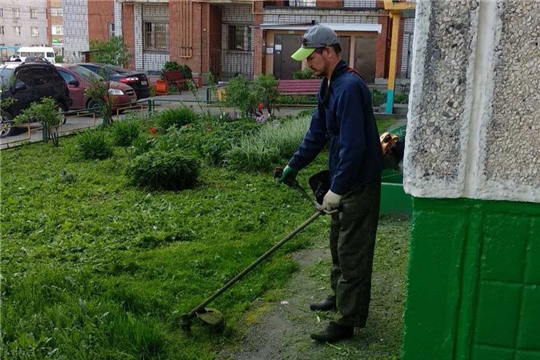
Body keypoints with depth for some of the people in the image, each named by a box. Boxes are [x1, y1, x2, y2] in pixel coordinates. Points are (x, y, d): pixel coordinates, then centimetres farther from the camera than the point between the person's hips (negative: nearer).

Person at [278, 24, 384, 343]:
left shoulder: (349, 87, -24)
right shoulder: (329, 86, 8)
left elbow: (353, 146, -28)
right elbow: (318, 133, 18)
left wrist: (336, 190, -24)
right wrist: (294, 165, 24)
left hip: (359, 183, -10)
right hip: (344, 180, 10)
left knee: (352, 252, -1)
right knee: (338, 243, 22)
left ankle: (348, 322, 10)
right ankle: (339, 296, 40)